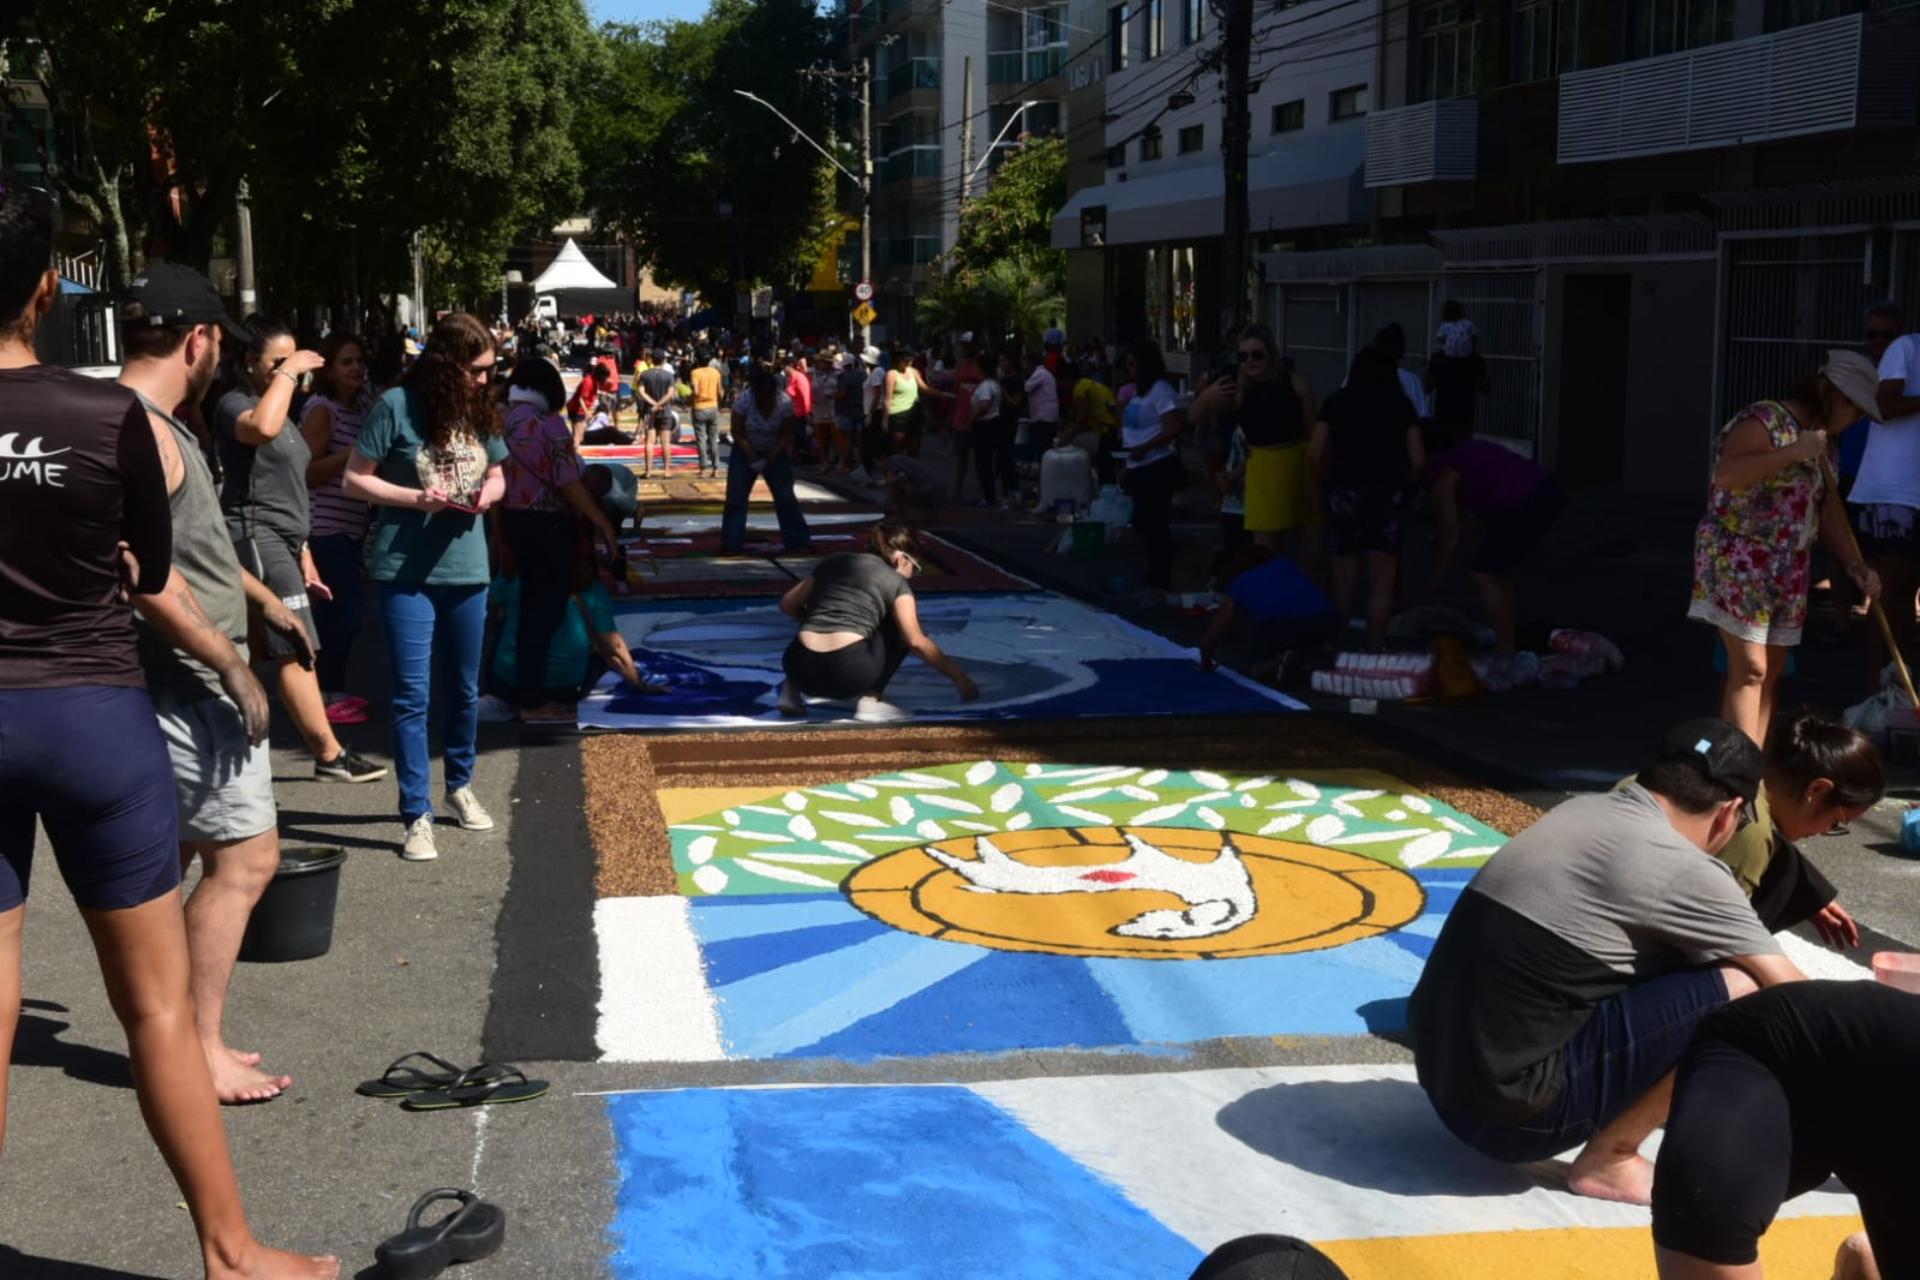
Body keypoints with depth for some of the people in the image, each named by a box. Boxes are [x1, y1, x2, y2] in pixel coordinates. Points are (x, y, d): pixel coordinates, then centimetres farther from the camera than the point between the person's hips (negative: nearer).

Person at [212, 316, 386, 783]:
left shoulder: (279, 408, 22)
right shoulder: (234, 404, -7)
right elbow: (262, 428, -34)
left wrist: (302, 553, 23)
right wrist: (288, 372, -22)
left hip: (279, 540, 9)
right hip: (256, 538, -9)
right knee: (298, 652, -10)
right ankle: (331, 756, -8)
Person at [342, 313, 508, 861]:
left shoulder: (480, 411, 4)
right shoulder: (397, 405, -11)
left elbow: (497, 476, 16)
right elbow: (354, 480, -7)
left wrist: (488, 493, -7)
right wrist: (415, 498, -20)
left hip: (467, 569, 5)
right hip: (406, 572, -5)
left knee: (464, 688, 17)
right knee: (411, 693, -3)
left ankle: (460, 785, 37)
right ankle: (417, 815, 3)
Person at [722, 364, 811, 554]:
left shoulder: (785, 402, -21)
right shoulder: (744, 400, -24)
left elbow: (787, 433, -11)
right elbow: (737, 432, -18)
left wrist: (772, 455, -22)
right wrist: (752, 456, -24)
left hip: (774, 453, 1)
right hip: (746, 451, -1)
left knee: (785, 496, -2)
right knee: (736, 497, -6)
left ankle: (797, 541, 6)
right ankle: (732, 543, 1)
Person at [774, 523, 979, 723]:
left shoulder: (834, 562, 22)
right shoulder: (895, 581, 9)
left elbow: (787, 604, 24)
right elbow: (916, 641, -2)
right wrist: (958, 677, 4)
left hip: (800, 669, 5)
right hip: (847, 672, -5)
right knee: (899, 627, 20)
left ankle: (793, 688, 17)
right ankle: (871, 701, 7)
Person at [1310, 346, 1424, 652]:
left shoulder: (1338, 401, 6)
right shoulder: (1401, 404, 7)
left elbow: (1314, 454, -2)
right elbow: (1418, 460, 0)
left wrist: (1320, 490, 11)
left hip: (1345, 492, 1)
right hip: (1388, 494, -1)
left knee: (1344, 581, 13)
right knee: (1381, 583, 6)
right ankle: (1374, 653, 6)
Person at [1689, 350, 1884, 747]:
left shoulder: (1823, 443, 15)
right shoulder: (1764, 420, -13)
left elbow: (1828, 511, 17)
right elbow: (1726, 475, -29)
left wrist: (1857, 567, 6)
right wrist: (1792, 452, -29)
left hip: (1787, 571, 9)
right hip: (1739, 562, -9)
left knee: (1773, 669, 8)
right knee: (1750, 668, -12)